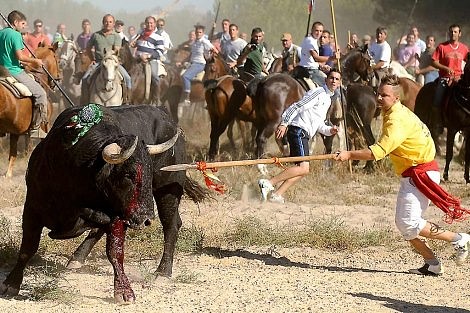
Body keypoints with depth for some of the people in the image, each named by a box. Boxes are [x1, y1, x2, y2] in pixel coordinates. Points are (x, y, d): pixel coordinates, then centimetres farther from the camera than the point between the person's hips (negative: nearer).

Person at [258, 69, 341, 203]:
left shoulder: (328, 99, 24)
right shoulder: (319, 93, -6)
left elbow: (318, 125, 29)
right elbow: (297, 107, -15)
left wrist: (329, 130, 9)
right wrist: (284, 123, -24)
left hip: (303, 134, 10)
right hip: (298, 131, -10)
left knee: (303, 169, 7)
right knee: (304, 168, -19)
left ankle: (276, 195, 4)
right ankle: (268, 183, -22)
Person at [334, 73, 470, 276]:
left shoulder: (397, 121, -21)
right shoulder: (393, 113, 12)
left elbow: (378, 152, -29)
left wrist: (350, 155, -25)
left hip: (421, 174, -10)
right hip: (411, 175, 10)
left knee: (408, 223, -15)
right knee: (403, 223, 9)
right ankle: (432, 264, 11)